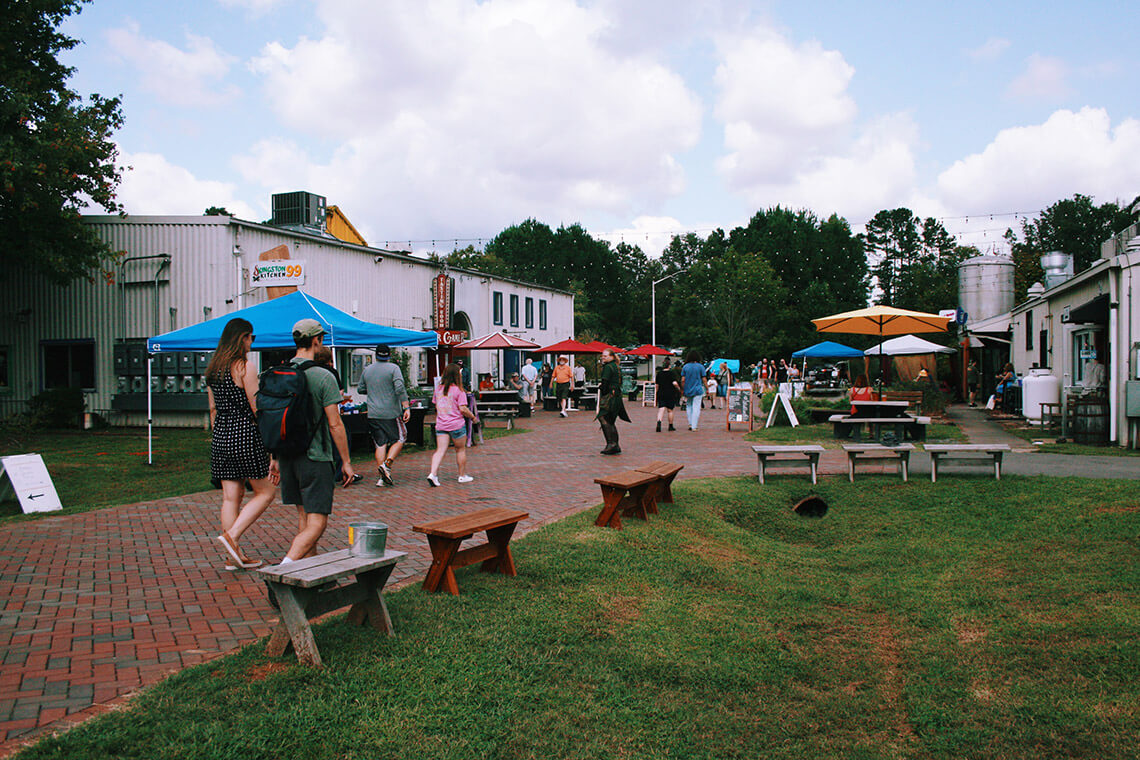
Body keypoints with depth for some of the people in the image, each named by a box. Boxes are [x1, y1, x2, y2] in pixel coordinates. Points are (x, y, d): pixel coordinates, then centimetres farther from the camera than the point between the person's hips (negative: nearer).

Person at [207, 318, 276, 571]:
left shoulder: (213, 369, 12)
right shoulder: (245, 367, -10)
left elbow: (213, 409, 16)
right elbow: (256, 408, -12)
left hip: (221, 436, 8)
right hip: (245, 434, -8)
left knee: (231, 497, 9)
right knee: (265, 492, 5)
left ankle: (234, 556, 12)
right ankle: (231, 535, -7)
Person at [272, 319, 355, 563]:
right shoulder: (323, 377, -13)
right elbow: (335, 424, -13)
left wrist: (274, 457, 22)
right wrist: (346, 462, -5)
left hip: (287, 457, 7)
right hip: (315, 459, -7)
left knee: (305, 518, 17)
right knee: (317, 523, -4)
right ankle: (285, 566, -19)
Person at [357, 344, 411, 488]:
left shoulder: (367, 370, 8)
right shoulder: (393, 368, -6)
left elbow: (360, 389, 17)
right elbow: (400, 389, -16)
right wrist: (406, 407, -15)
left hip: (373, 414, 4)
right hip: (391, 413, -4)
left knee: (380, 444, 6)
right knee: (399, 439, 10)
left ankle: (381, 478, 2)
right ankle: (387, 465, -9)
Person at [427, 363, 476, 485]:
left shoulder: (438, 389, 7)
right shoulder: (459, 390, -10)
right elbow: (463, 409, -14)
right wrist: (472, 417, 1)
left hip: (441, 425, 5)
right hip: (456, 424, -4)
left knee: (440, 450, 1)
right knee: (460, 450, 11)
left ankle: (433, 473, -16)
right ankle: (462, 475, 20)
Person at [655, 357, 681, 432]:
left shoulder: (659, 373, 5)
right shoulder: (671, 373, -9)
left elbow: (656, 384, 10)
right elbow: (675, 383, -21)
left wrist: (657, 393, 23)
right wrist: (679, 388, -2)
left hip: (661, 394, 3)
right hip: (670, 394, -3)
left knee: (661, 409, -6)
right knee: (670, 410, 10)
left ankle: (659, 422, -31)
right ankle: (670, 426, 20)